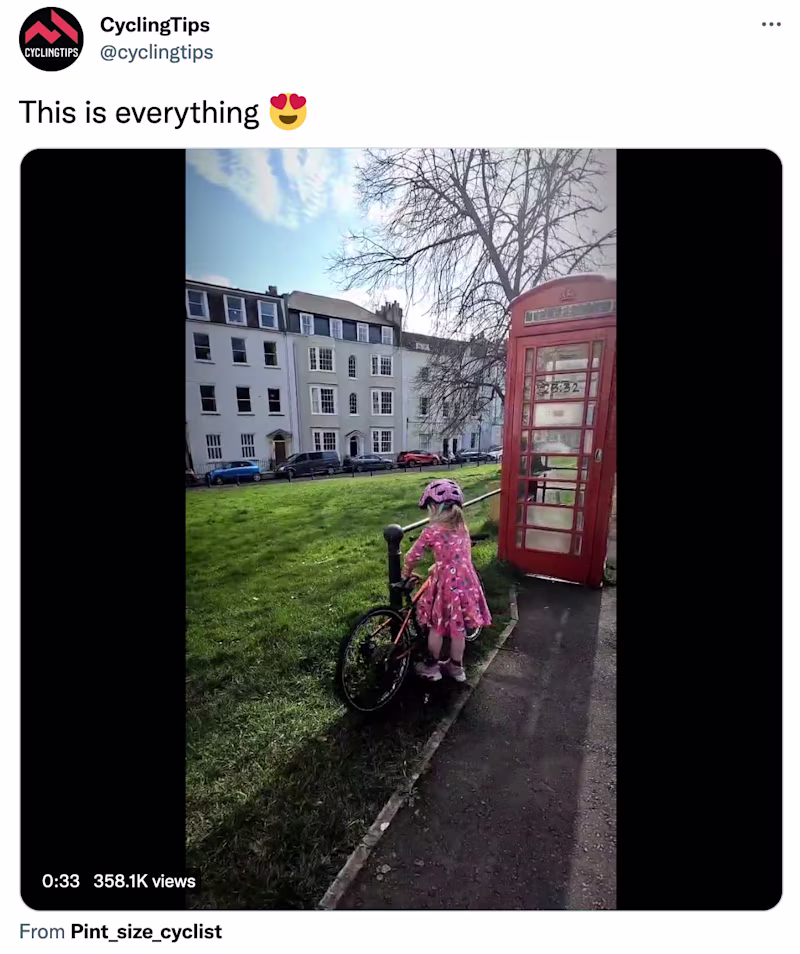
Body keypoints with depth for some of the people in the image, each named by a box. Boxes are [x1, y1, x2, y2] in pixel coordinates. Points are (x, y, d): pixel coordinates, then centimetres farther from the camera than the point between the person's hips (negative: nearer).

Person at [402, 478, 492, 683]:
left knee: (436, 627, 16)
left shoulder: (432, 531, -14)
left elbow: (413, 556, -8)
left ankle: (431, 666, 34)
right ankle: (456, 667, 38)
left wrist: (406, 574, 11)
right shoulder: (462, 528, 4)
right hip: (466, 582, 6)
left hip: (447, 583, -5)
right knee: (458, 628, 21)